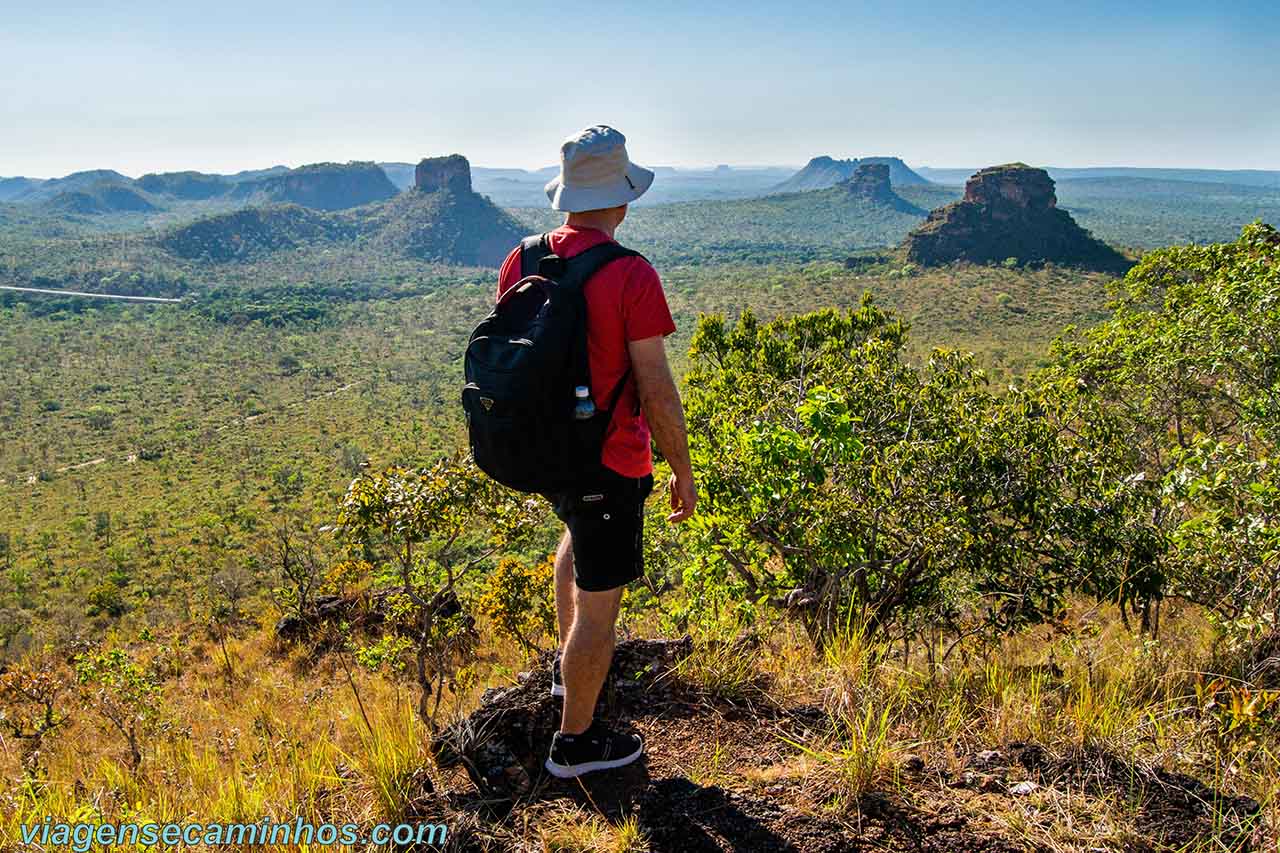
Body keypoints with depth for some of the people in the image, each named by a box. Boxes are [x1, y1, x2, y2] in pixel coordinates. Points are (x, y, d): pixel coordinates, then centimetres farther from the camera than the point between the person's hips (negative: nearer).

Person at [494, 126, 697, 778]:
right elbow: (655, 390, -20)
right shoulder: (630, 275, -21)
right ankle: (576, 742, 24)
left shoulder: (521, 261, -2)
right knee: (599, 602, 8)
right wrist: (683, 471, -7)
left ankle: (567, 662, 48)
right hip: (609, 462, -7)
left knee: (579, 529, 35)